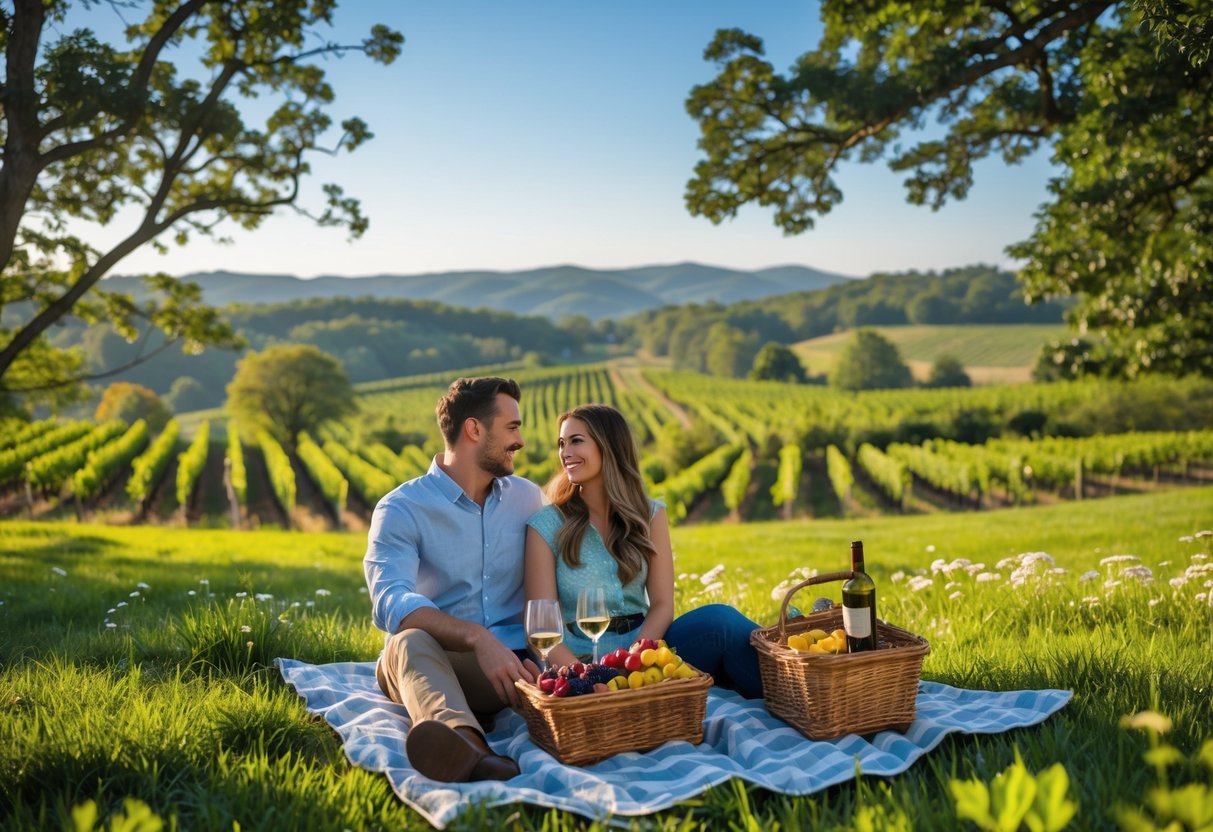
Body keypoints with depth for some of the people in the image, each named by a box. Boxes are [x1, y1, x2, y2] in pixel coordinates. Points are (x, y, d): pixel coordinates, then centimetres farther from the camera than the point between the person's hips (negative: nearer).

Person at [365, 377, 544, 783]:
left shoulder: (529, 498, 13)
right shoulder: (401, 509, -3)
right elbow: (390, 602, -20)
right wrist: (478, 638, -34)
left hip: (511, 663, 3)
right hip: (432, 659, -3)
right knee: (411, 642, -38)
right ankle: (466, 741, -65)